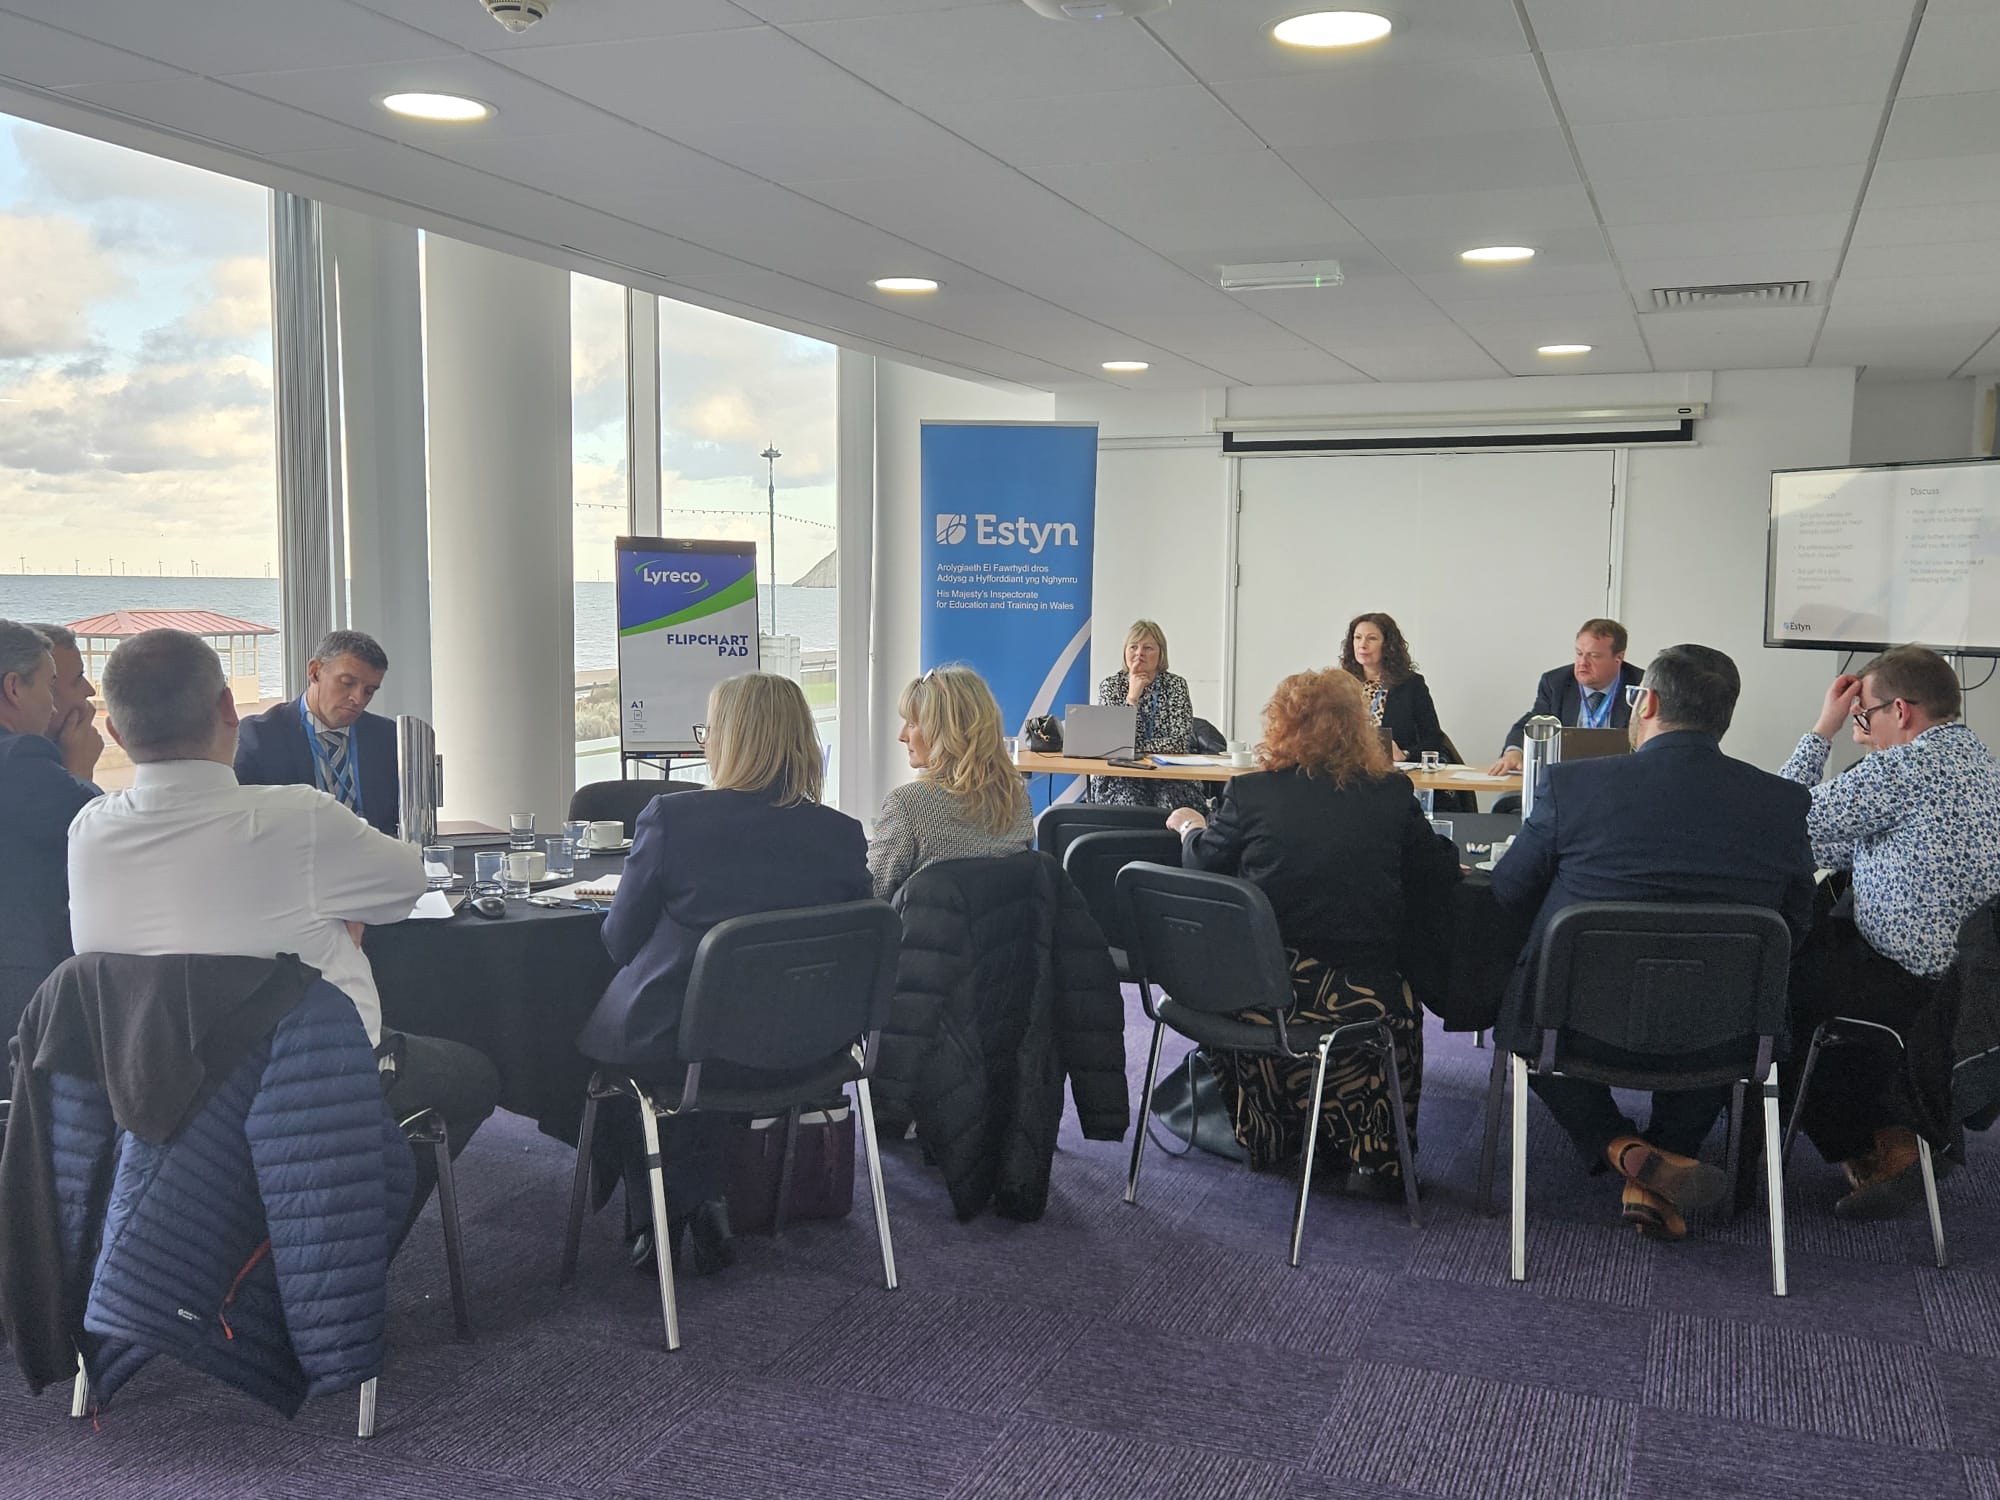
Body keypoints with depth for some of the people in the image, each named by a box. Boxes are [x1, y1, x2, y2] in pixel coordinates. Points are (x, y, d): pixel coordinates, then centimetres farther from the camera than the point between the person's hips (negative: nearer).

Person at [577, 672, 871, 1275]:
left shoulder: (670, 818, -18)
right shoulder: (844, 835, -10)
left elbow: (621, 940, -6)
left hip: (671, 1045, -3)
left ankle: (658, 1222, 29)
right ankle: (700, 1209, 31)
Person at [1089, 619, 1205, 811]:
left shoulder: (1176, 686, 4)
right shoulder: (1110, 686, 4)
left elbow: (1178, 742, -7)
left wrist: (1132, 748, -10)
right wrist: (1132, 697, -12)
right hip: (1121, 776, 0)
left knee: (1170, 808, -28)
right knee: (1132, 809, -29)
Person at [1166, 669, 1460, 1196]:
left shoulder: (1250, 793, -3)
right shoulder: (1391, 794, -1)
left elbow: (1202, 866, 11)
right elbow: (1440, 875, 8)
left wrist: (1191, 827, 32)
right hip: (1359, 995, 0)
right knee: (1401, 1013, 32)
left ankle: (1268, 1137, 44)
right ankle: (1376, 1158, 31)